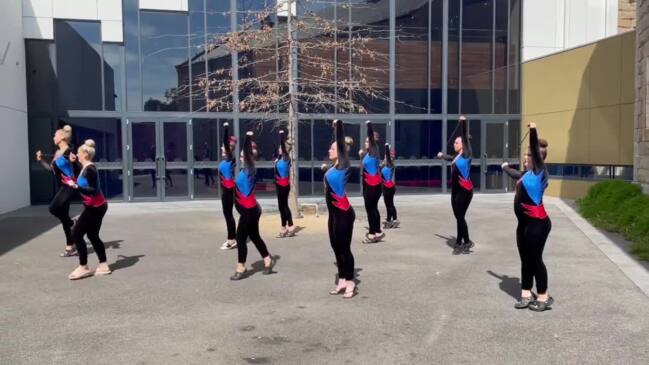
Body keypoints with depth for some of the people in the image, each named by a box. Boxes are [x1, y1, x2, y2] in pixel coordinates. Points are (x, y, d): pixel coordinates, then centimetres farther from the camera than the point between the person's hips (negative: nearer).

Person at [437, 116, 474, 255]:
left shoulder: (466, 154, -4)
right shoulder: (456, 157, 15)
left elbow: (465, 137, -13)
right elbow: (450, 159, 39)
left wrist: (463, 122, -16)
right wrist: (442, 156, 58)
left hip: (465, 190, -7)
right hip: (456, 191, 7)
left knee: (460, 217, -6)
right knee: (458, 217, 9)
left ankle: (466, 242, 6)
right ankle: (459, 243, 16)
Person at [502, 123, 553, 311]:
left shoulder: (539, 171, -7)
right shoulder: (528, 173, 16)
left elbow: (536, 150, -22)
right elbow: (517, 175, 39)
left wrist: (533, 130, -33)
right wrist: (506, 167, 56)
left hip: (537, 223, -9)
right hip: (525, 223, 9)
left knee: (535, 259, -2)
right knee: (525, 259, 10)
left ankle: (544, 298, 9)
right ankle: (527, 295, 18)